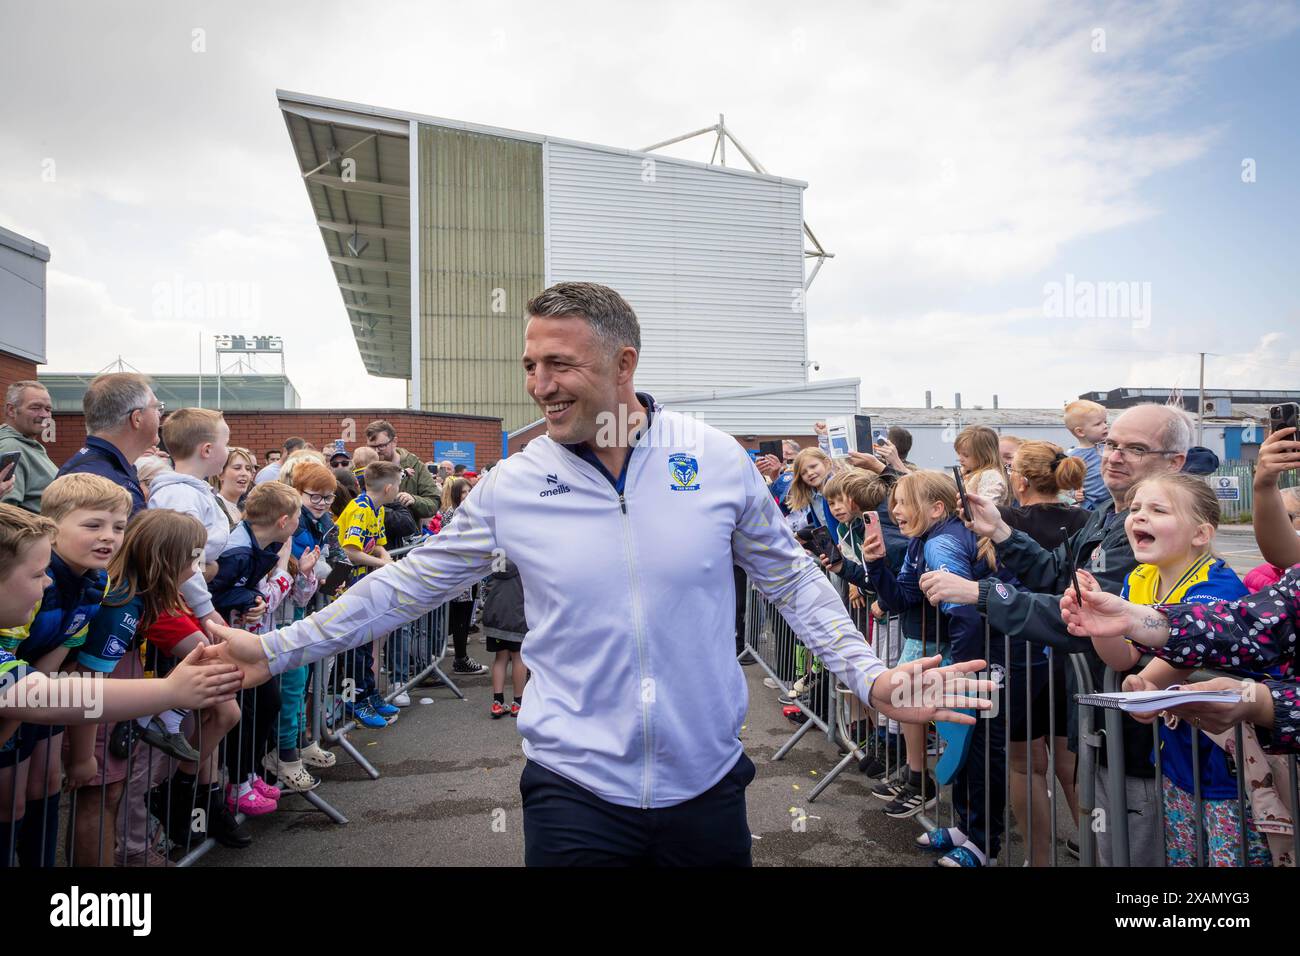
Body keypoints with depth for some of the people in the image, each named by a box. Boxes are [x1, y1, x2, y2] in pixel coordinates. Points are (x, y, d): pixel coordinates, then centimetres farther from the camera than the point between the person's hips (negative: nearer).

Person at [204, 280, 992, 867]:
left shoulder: (717, 460, -7)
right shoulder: (512, 486, -7)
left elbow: (790, 577, 1)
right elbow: (411, 583, 2)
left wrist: (870, 676, -6)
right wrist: (277, 649, 2)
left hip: (706, 784, 1)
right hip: (576, 791, 0)